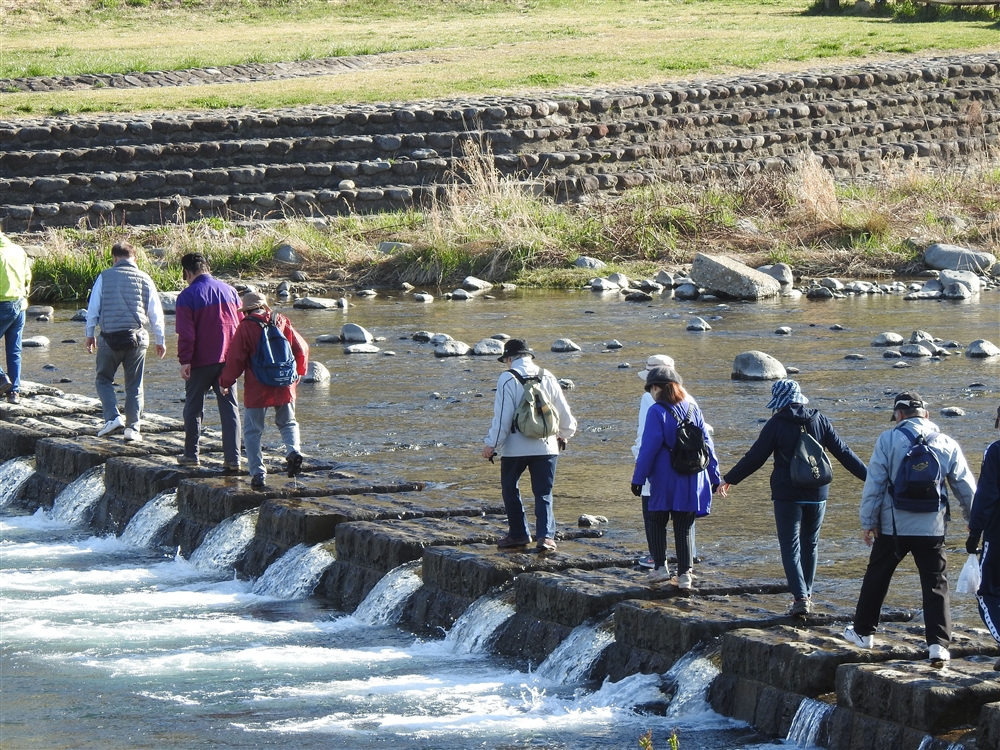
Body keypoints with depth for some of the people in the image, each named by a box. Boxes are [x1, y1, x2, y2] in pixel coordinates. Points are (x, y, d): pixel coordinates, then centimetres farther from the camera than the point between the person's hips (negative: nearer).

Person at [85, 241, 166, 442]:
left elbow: (93, 308, 3)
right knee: (134, 386, 9)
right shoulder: (145, 280, 6)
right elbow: (155, 313, 9)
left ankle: (113, 418, -5)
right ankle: (132, 427, 6)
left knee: (104, 380, 13)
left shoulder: (105, 277, 1)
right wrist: (160, 341, 18)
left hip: (110, 337, -1)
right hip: (136, 338, 1)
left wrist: (90, 334, 15)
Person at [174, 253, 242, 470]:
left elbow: (186, 333, -14)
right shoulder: (229, 290, 6)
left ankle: (191, 454, 16)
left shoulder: (187, 296, -8)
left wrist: (185, 361, -12)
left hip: (201, 362, -4)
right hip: (229, 360, 4)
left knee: (194, 407, 11)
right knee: (230, 407, 5)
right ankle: (232, 458, -2)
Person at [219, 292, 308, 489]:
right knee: (288, 423, 21)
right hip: (284, 387, 4)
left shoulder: (246, 327, -8)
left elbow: (235, 359, -7)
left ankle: (258, 473, -1)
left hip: (257, 389, -3)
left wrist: (226, 382, 7)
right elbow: (301, 349, 7)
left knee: (252, 431, 7)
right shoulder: (281, 321, 3)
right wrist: (298, 372, 24)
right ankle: (293, 450, -7)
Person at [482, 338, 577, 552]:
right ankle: (545, 535, -9)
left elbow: (502, 416, -12)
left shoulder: (507, 379, -8)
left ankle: (518, 534, 18)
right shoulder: (547, 377, 6)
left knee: (510, 488, 16)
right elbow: (563, 411, 11)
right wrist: (564, 435, 29)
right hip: (546, 446, 3)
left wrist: (491, 445, -4)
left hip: (516, 447, -3)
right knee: (543, 493, 6)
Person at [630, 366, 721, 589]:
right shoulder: (693, 408, 6)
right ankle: (685, 573, 1)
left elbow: (649, 448, -11)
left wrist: (638, 478, -6)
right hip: (692, 480, 4)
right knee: (684, 527, 8)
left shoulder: (657, 411, -9)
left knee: (657, 521, 13)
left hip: (665, 479, -4)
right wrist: (713, 474, 15)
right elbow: (707, 443, 9)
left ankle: (660, 566, 5)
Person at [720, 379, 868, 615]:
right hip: (817, 494, 4)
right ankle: (807, 594, 25)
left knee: (790, 547, -1)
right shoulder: (819, 420, 3)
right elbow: (844, 452, 4)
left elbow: (755, 457, -4)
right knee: (810, 544, 18)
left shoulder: (777, 423, -7)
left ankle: (800, 597, -15)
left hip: (787, 495, -4)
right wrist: (870, 477, 11)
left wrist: (729, 479, 7)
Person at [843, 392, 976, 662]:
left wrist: (868, 522, 2)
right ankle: (938, 643, -7)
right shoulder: (947, 445, 3)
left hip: (893, 527, -1)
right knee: (936, 586, 4)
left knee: (876, 579, 17)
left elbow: (874, 484, -6)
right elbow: (967, 489, 8)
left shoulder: (888, 440, -5)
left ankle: (863, 632, 28)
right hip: (932, 528, 1)